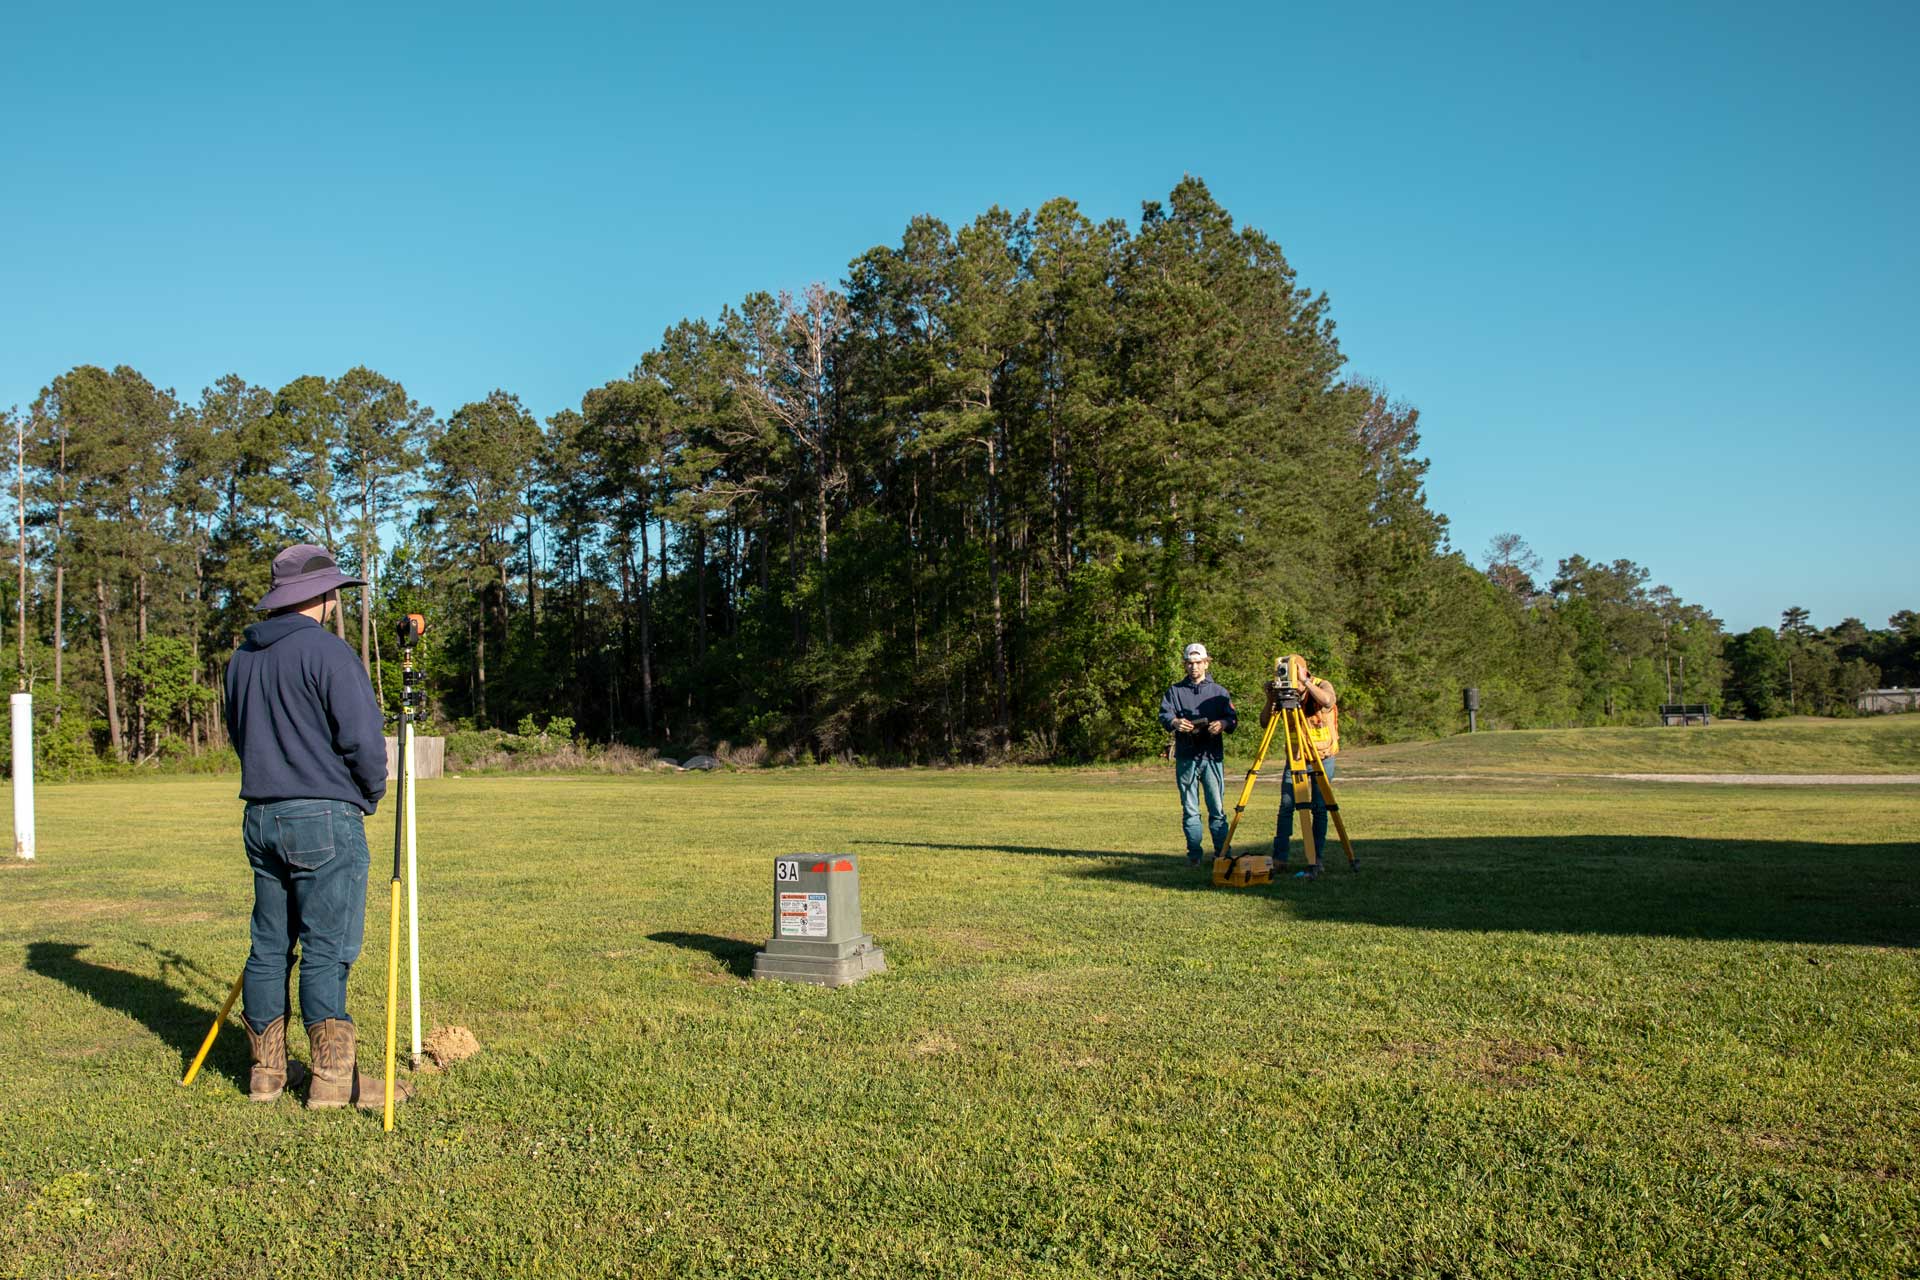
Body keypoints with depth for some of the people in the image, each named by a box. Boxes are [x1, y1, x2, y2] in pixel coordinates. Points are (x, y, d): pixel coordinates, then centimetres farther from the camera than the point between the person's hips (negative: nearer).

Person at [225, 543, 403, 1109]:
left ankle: (268, 1069, 20)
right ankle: (333, 1078, 0)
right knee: (327, 951, -4)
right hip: (324, 818, -7)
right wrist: (370, 795, 1)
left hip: (260, 818, 8)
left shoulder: (242, 657, 12)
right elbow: (363, 738, -16)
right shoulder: (326, 650, -12)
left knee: (269, 946, 13)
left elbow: (239, 734, 20)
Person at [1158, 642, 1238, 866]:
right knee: (1190, 809, 2)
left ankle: (1223, 853, 0)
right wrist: (1174, 722, -23)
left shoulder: (1219, 692, 15)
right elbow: (1163, 715, 0)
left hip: (1212, 757, 0)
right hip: (1186, 757, 0)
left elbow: (1233, 717, 6)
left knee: (1217, 808, -4)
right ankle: (1194, 854, 7)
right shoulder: (1175, 691, 14)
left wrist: (1223, 723, -17)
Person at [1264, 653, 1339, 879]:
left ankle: (1316, 862, 0)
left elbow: (1327, 701, -37)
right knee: (1285, 806, -3)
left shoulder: (1322, 686, -13)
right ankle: (1279, 861, 0)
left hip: (1323, 755, -3)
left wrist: (1305, 681, -40)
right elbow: (1264, 723, -13)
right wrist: (1271, 700, -28)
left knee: (1319, 808, -5)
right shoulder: (1285, 693, -6)